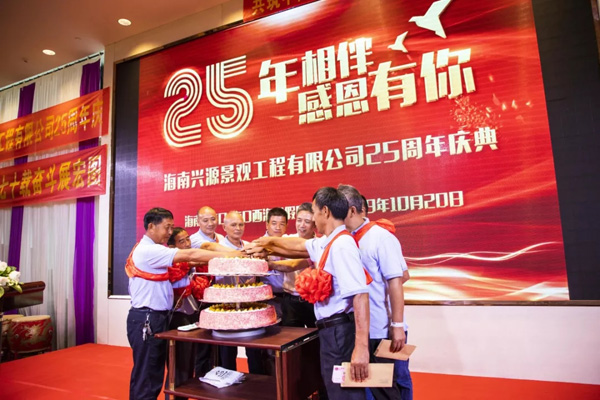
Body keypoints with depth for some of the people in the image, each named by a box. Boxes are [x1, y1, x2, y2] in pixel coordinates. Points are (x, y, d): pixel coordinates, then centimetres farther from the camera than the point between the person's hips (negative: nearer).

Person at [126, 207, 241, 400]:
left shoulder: (152, 251, 15)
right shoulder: (148, 250, -17)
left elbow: (183, 262, 8)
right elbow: (190, 255, -22)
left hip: (156, 317, 10)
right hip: (147, 319, -10)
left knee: (154, 375, 17)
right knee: (145, 378, 2)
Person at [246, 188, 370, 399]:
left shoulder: (342, 244, -21)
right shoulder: (328, 243, 7)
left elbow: (360, 294, -28)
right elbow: (298, 246, 25)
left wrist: (361, 347, -31)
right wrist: (269, 242, 37)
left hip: (340, 332, -9)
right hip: (331, 330, 9)